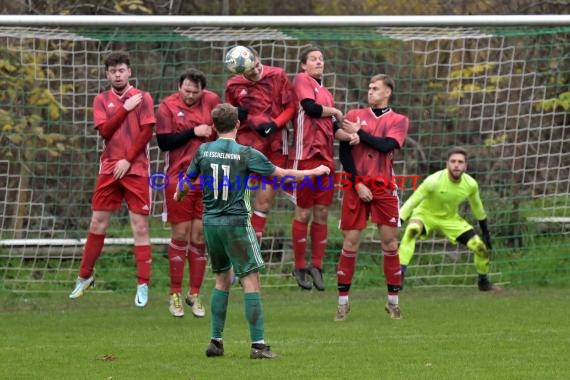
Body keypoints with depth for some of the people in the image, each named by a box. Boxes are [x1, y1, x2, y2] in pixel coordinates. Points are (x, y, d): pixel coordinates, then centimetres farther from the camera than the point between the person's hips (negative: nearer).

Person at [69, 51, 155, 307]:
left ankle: (143, 286, -2)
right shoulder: (102, 100, 9)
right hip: (109, 169, 3)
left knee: (140, 227, -5)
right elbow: (104, 130, -3)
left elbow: (147, 131, -6)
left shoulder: (142, 98, 2)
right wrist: (125, 108, -9)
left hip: (135, 169, -3)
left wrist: (128, 160, -13)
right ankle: (84, 277, 20)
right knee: (97, 225, 6)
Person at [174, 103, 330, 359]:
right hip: (236, 223, -5)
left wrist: (178, 196, 37)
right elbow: (283, 174, -3)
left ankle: (216, 341, 16)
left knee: (222, 279, 18)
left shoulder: (203, 151, 1)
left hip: (210, 223, 5)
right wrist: (315, 172, 12)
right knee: (251, 281, -2)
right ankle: (258, 345, -9)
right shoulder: (246, 154, -9)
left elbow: (186, 184, 12)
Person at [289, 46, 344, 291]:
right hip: (306, 155, -7)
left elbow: (333, 127, 18)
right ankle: (300, 267, 6)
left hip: (325, 156, 7)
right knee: (304, 213, -2)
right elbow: (310, 107, -17)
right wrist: (335, 112, 0)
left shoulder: (326, 93, 20)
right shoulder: (302, 80, -2)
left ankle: (316, 266, 12)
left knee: (322, 213, 6)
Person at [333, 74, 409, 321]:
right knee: (351, 242, -2)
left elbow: (386, 145, -12)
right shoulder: (354, 116, 8)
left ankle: (393, 300, 9)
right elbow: (344, 152, 1)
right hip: (357, 186, 0)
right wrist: (357, 184, -7)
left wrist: (359, 134, -7)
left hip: (383, 188, 0)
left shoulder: (398, 121, 6)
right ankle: (343, 302, 5)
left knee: (390, 241, -1)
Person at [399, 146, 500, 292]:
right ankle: (399, 273, -41)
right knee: (412, 230, -39)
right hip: (425, 214, -4)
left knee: (480, 246, -5)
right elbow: (412, 202, -27)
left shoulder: (471, 184, -16)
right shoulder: (434, 181, -30)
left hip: (450, 219, 4)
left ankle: (484, 282, 23)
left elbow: (477, 207, 4)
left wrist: (485, 231, 10)